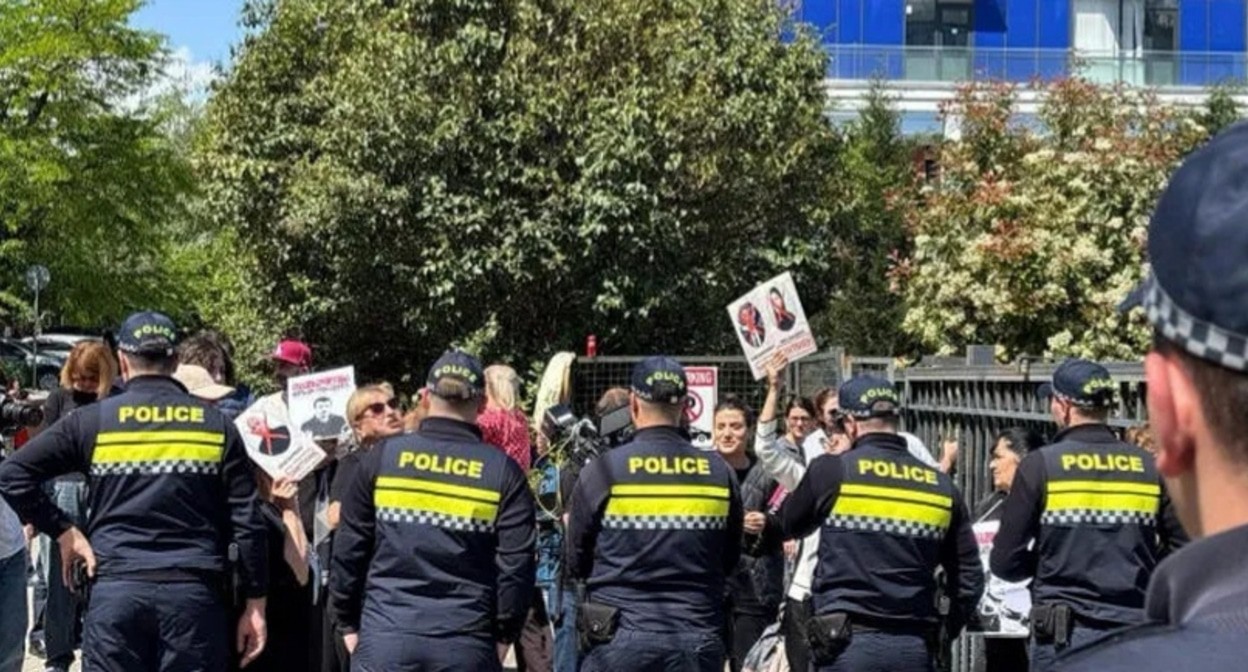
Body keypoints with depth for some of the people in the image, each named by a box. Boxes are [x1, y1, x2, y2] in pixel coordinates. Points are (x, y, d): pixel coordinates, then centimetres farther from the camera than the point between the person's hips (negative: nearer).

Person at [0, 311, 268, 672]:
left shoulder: (95, 421, 4)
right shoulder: (216, 425, 6)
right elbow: (247, 522, 3)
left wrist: (63, 531, 8)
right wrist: (256, 603, 7)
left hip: (117, 589, 0)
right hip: (194, 592, 1)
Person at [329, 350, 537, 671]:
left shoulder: (383, 457, 2)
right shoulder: (503, 472, -1)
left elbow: (348, 550, 5)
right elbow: (517, 565, -3)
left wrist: (348, 623, 14)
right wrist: (504, 632, 9)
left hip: (385, 639, 1)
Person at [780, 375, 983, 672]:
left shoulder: (832, 471, -4)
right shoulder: (941, 486, 8)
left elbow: (790, 525, 15)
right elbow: (969, 578, 9)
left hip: (847, 642, -3)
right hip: (915, 648, 4)